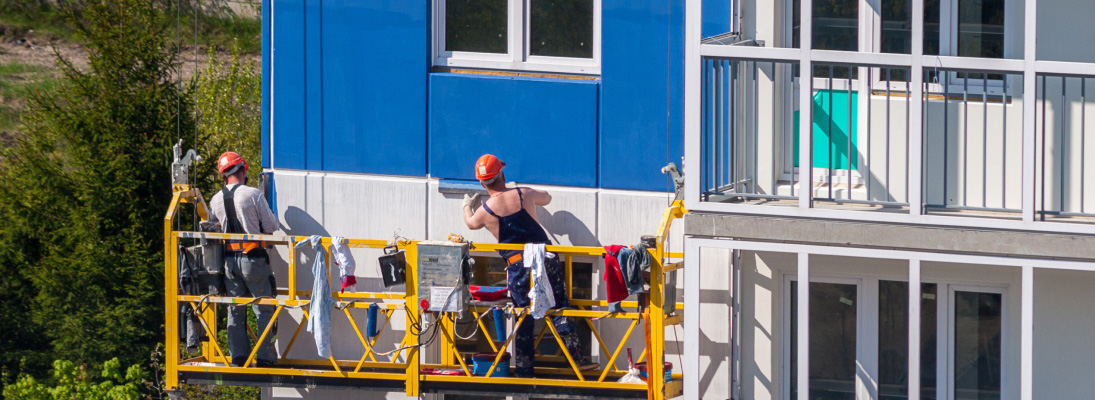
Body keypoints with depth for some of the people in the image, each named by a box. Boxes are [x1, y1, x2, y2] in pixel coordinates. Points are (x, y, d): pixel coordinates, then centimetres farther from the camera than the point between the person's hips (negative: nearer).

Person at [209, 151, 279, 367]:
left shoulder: (216, 200, 3)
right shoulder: (253, 195, -11)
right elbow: (271, 226, -7)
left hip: (229, 258, 5)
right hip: (253, 258, -4)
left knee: (235, 310, 11)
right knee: (264, 309, 2)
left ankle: (238, 356, 9)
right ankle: (264, 356, -2)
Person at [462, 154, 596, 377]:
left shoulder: (485, 211, -1)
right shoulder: (524, 194, 2)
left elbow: (471, 223, 24)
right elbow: (546, 198, 25)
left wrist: (467, 205, 45)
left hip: (518, 266, -1)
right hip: (545, 256, 1)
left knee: (524, 318, 8)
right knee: (560, 308, 6)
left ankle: (524, 369, 11)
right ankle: (576, 357, 1)